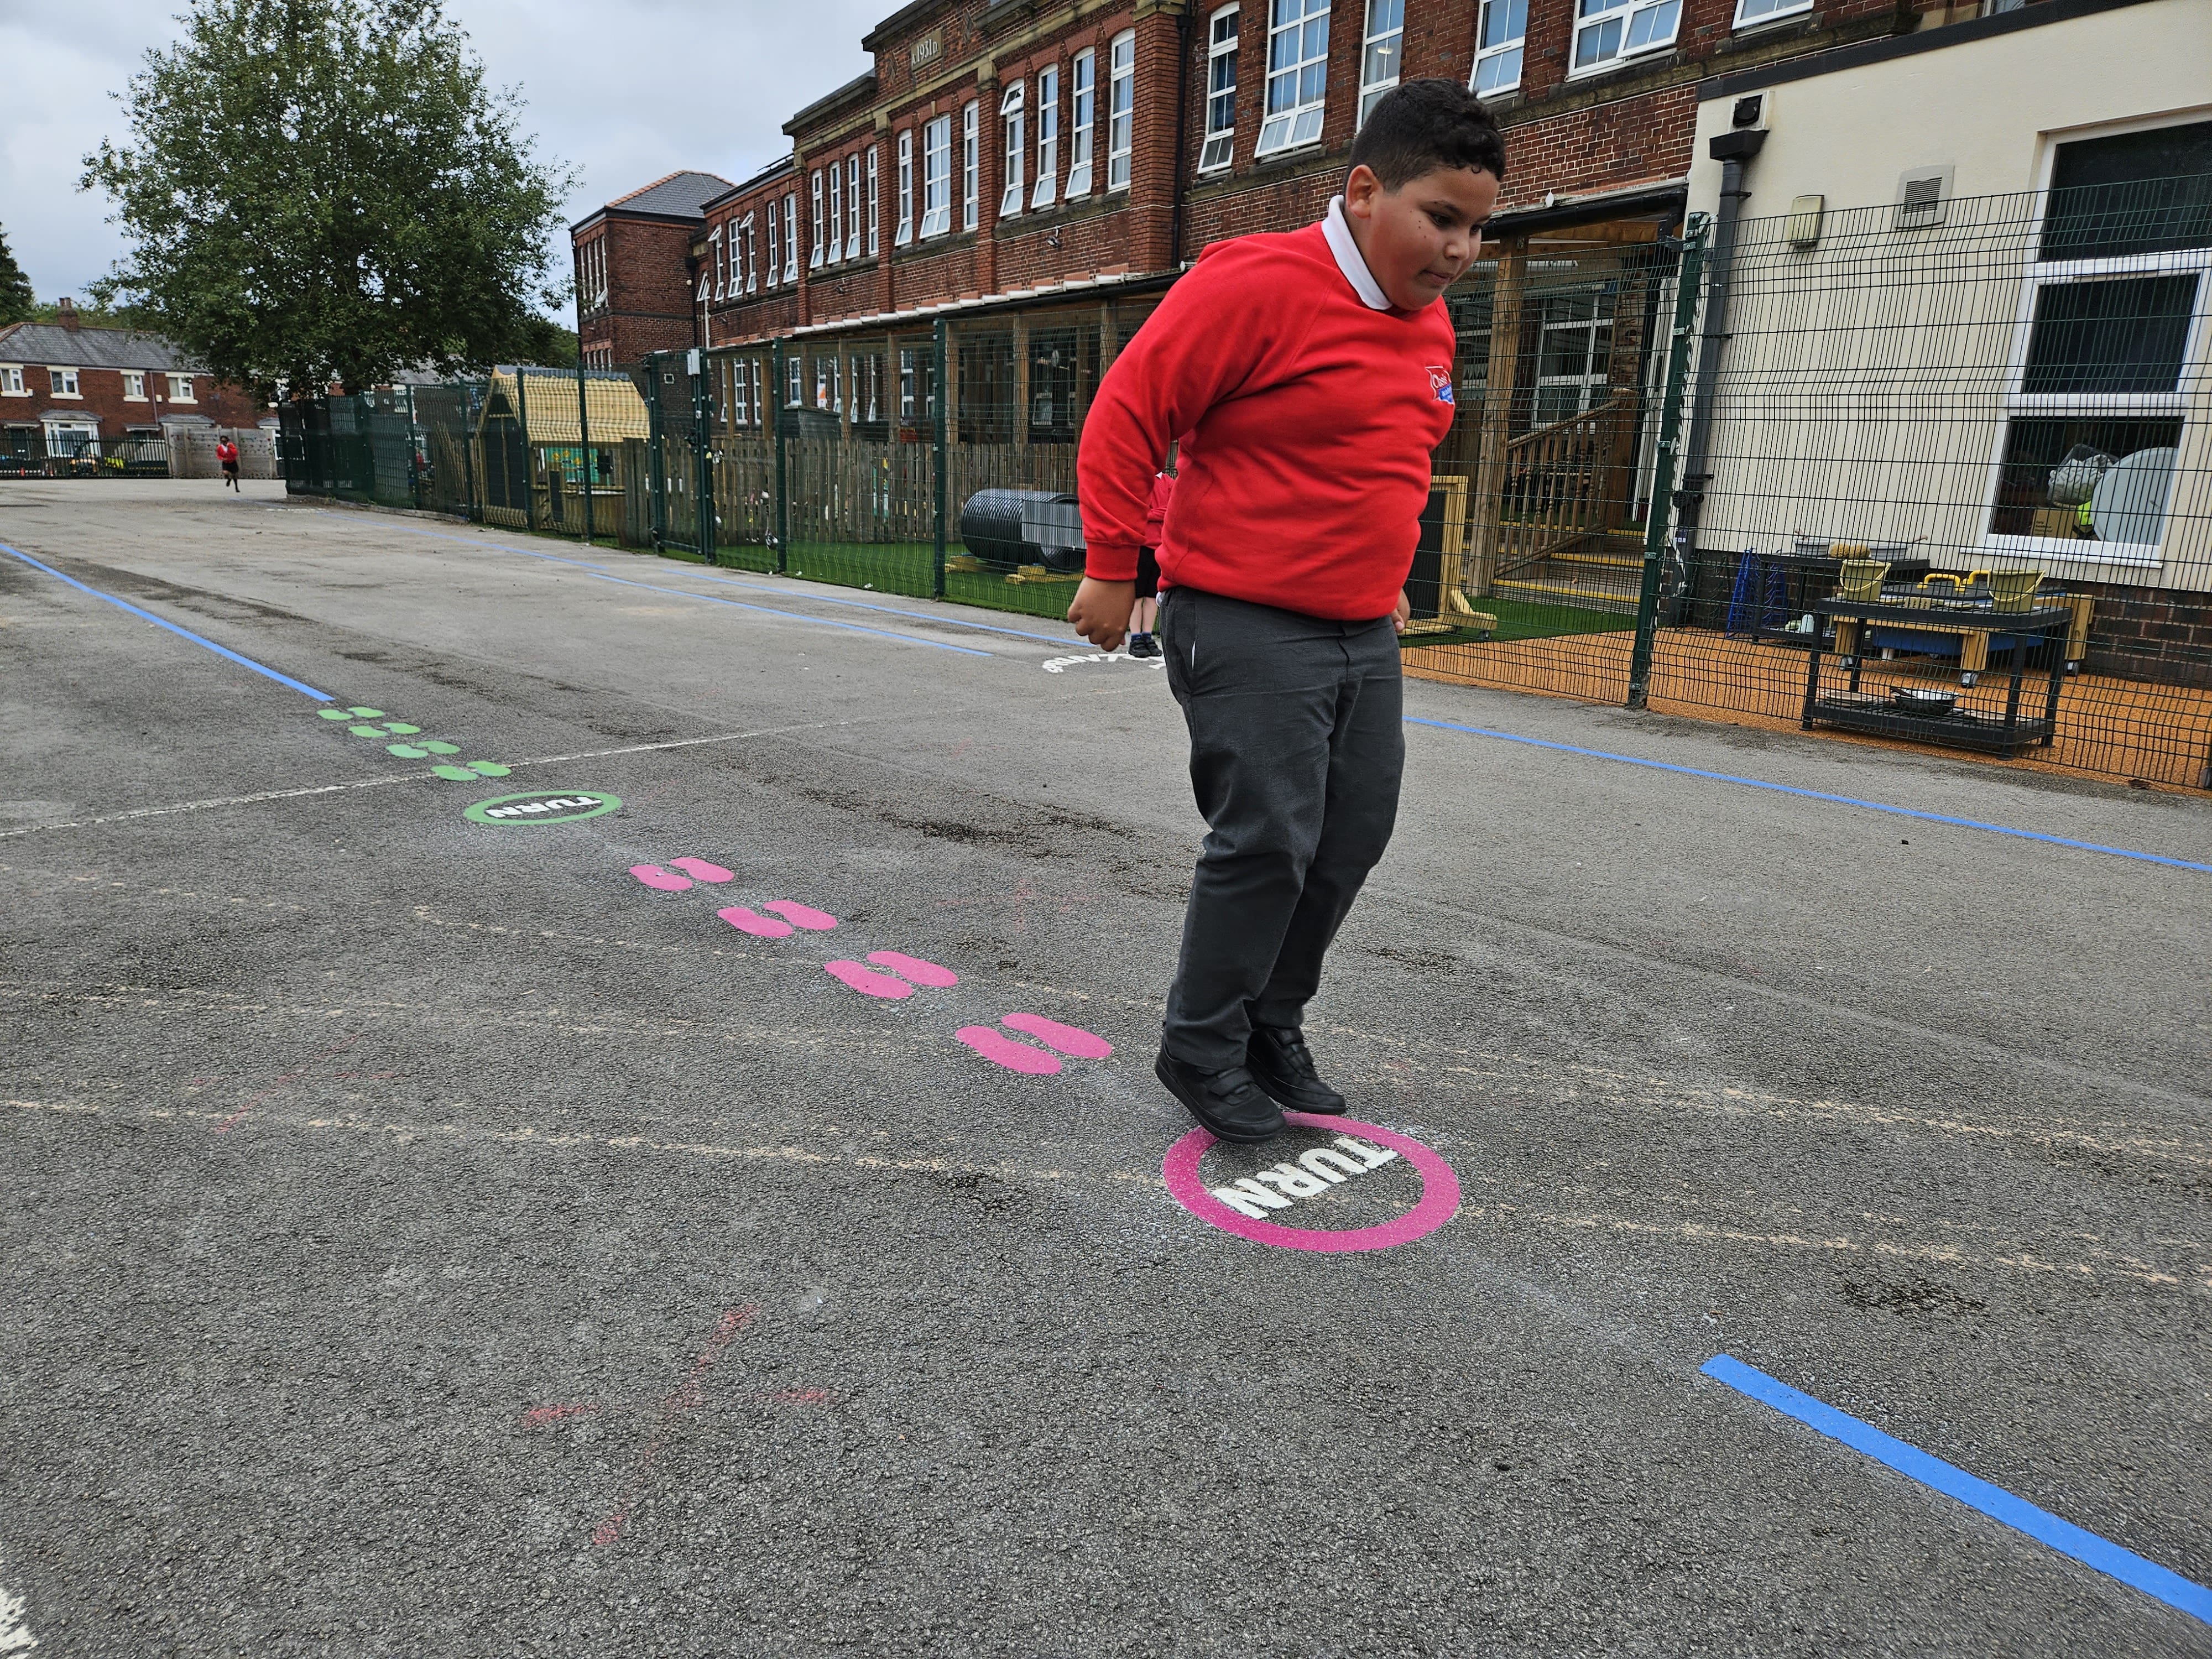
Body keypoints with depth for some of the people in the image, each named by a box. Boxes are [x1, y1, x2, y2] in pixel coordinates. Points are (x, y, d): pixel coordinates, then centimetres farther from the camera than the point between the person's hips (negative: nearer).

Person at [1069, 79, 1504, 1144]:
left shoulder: (1428, 322, 14)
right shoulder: (1260, 283, -13)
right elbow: (1126, 413, -12)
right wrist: (1111, 569, -12)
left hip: (1362, 635, 8)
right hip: (1246, 627, -8)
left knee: (1350, 839, 9)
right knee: (1267, 844, -9)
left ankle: (1272, 1031, 26)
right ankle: (1201, 1051, 11)